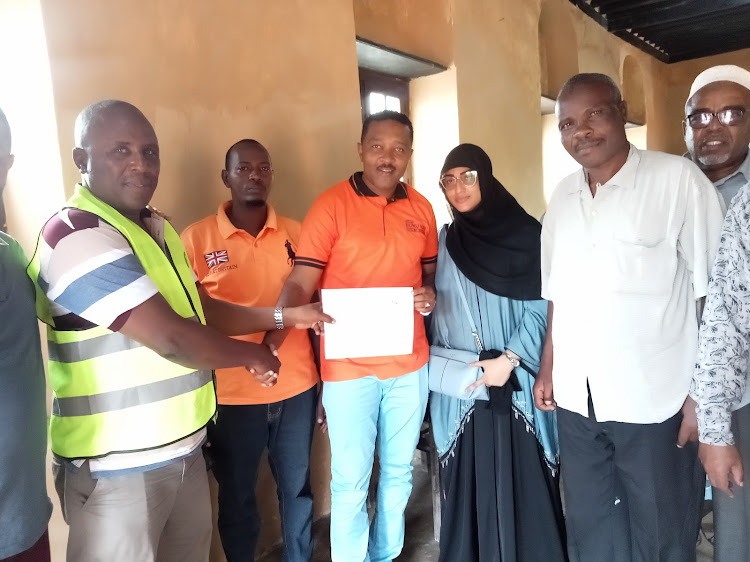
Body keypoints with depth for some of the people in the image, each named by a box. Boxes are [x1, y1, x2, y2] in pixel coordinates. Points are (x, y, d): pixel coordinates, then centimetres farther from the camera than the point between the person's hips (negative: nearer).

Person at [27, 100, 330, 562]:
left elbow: (201, 310, 16)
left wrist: (283, 316, 8)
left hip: (185, 453, 8)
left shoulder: (157, 229, 10)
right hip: (118, 470, -8)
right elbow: (172, 337, -26)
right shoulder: (76, 237, -20)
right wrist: (253, 356, -10)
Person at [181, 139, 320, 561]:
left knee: (298, 490, 17)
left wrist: (323, 379, 8)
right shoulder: (197, 238, -5)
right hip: (232, 395, -2)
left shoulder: (295, 232, 3)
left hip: (297, 388, 3)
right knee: (237, 498, 15)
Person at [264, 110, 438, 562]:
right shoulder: (332, 204, -9)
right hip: (349, 367, -4)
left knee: (399, 472, 18)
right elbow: (300, 285, -14)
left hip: (409, 363, 5)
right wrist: (270, 344, -27)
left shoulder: (421, 208, 5)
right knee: (351, 483, 5)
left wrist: (431, 295, -7)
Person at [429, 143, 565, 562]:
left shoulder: (526, 234, -2)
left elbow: (540, 306, -5)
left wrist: (508, 359, -14)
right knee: (469, 482, 6)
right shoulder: (444, 241, 8)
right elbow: (436, 313, 9)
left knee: (522, 480, 3)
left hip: (516, 383, -2)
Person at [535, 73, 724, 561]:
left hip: (655, 398, -4)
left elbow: (713, 292, -9)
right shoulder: (562, 197, 8)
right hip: (576, 400, 5)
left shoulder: (678, 179, -8)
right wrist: (547, 370, 11)